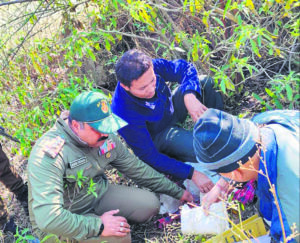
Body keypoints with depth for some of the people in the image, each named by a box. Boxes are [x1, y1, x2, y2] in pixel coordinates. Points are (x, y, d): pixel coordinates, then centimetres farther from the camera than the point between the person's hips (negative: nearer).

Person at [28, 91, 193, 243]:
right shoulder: (49, 155, -32)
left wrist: (177, 192, 8)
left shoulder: (106, 137, -9)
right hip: (64, 223, -6)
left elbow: (137, 169, 4)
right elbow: (47, 218, -38)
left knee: (150, 204, -6)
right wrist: (98, 226, -35)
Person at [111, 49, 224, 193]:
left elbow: (185, 68, -12)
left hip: (172, 109, 6)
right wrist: (192, 174, -32)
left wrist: (189, 96, -34)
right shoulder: (124, 114, -38)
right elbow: (149, 157, -29)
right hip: (158, 137, -6)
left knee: (208, 83, -4)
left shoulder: (150, 68, -27)